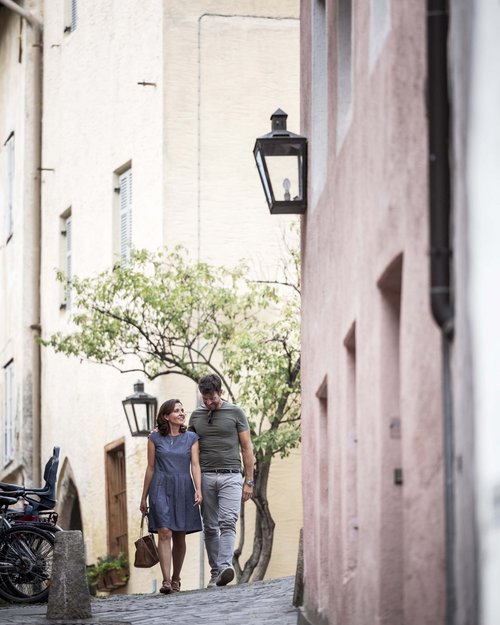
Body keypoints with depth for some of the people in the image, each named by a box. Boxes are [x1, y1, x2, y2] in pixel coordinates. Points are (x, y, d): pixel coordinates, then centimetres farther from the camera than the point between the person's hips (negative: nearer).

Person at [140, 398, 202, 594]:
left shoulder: (191, 438, 7)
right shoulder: (155, 438, 4)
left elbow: (195, 465, 0)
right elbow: (150, 468, 9)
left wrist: (198, 490, -15)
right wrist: (143, 497, 11)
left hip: (183, 489, 2)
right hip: (161, 488, -2)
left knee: (179, 536, 7)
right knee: (165, 533, -15)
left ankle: (176, 579, 23)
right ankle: (166, 580, -20)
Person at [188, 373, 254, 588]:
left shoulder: (235, 412, 5)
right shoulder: (196, 416, 13)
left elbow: (247, 447, 5)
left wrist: (249, 481, 0)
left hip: (230, 476, -3)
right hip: (206, 477, 3)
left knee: (227, 522, -18)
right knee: (210, 528, 4)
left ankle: (225, 566, -32)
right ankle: (215, 573, 8)